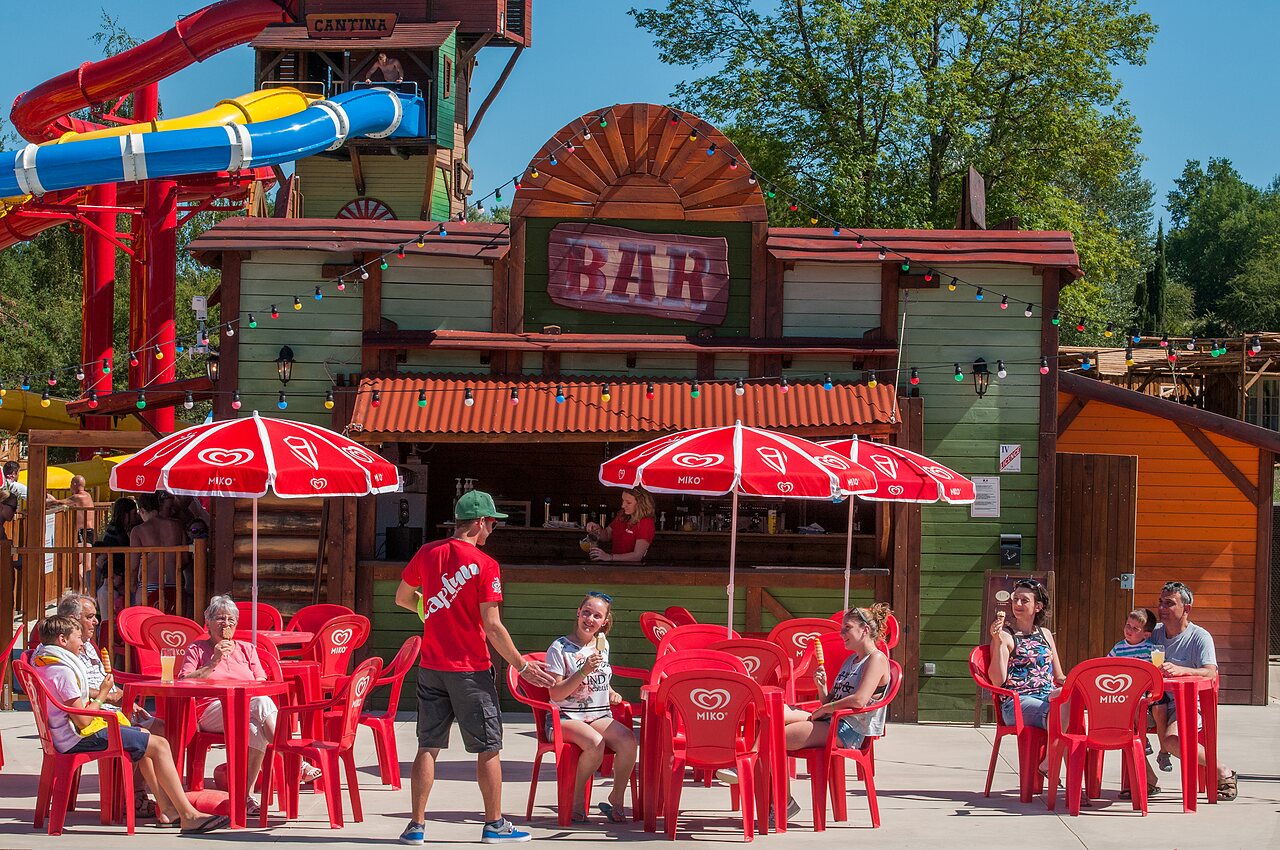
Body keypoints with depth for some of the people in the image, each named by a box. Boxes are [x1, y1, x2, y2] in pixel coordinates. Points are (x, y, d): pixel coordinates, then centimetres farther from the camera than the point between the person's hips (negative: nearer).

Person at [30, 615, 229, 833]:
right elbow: (82, 721, -21)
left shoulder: (42, 663, 11)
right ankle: (189, 816, -14)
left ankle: (166, 809, 20)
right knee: (159, 745, -11)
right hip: (82, 736, -11)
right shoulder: (63, 672, -20)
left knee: (145, 736, 24)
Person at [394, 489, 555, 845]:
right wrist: (522, 666, -6)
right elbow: (492, 627, -14)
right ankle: (494, 825, 12)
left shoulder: (427, 554, 3)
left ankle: (416, 825, 6)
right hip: (471, 669, -5)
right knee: (488, 748, 7)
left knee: (428, 746, 9)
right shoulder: (485, 565, -12)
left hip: (431, 667, 5)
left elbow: (402, 598, 17)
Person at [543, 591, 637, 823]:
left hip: (599, 716, 5)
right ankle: (577, 799, -13)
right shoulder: (559, 648, -5)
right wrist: (583, 671, -21)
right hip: (566, 717, -5)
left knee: (628, 740, -27)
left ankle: (616, 798, -8)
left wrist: (610, 693, 10)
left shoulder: (603, 645, 14)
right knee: (595, 742, -36)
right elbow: (556, 694, -12)